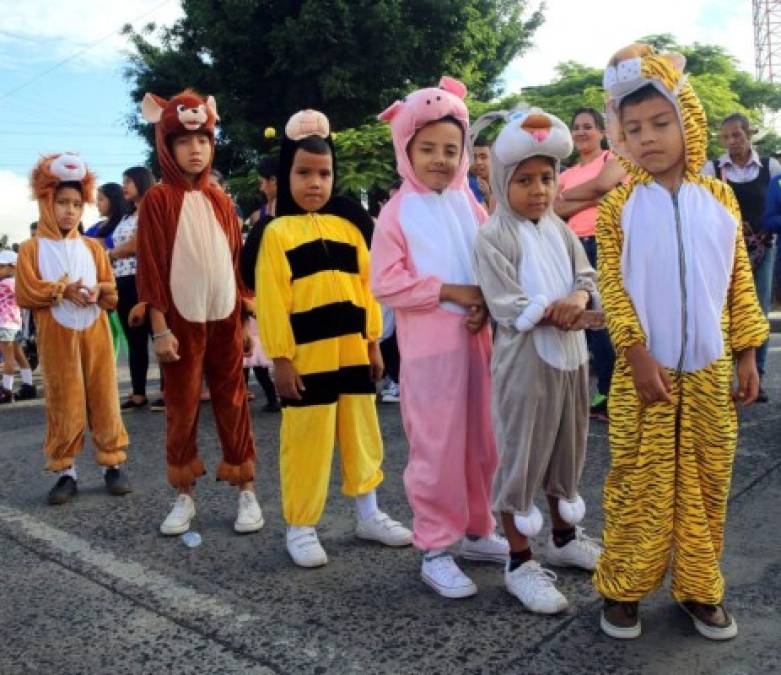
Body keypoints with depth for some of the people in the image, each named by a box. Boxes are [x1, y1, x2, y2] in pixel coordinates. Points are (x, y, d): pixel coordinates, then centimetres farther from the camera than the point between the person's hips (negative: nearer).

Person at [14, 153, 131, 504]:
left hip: (95, 335, 2)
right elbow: (26, 294, -5)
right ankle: (65, 472, 11)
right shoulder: (32, 249, 2)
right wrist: (64, 291, -15)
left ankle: (113, 464, 13)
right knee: (64, 405, 2)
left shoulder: (92, 247, 11)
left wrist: (96, 292, -14)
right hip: (57, 338, -2)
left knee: (104, 400, 4)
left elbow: (112, 292, 8)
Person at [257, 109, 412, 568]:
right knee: (307, 443, 3)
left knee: (363, 435, 15)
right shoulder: (278, 232, -4)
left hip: (353, 352, 5)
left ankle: (368, 514, 31)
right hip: (306, 357, -5)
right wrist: (281, 357, -11)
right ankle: (301, 527, 18)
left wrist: (373, 342, 8)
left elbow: (367, 285, 10)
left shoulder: (349, 224, 9)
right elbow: (271, 299, -7)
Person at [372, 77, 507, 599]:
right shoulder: (399, 211, -5)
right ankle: (435, 550, 15)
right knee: (437, 448, 1)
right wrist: (452, 291, -16)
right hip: (428, 347, -5)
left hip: (477, 340, 5)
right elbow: (386, 283, -12)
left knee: (483, 443, 13)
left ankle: (478, 531, 31)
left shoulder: (469, 205, 9)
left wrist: (487, 303, -9)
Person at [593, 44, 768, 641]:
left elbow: (740, 281, 8)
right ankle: (623, 587, 18)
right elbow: (612, 285, -7)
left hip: (709, 370, 3)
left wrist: (746, 352, 4)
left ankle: (700, 588, 26)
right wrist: (637, 354, -14)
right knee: (638, 483, 5)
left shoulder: (720, 198, 4)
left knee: (706, 483, 11)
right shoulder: (619, 205, -3)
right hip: (645, 369, -2)